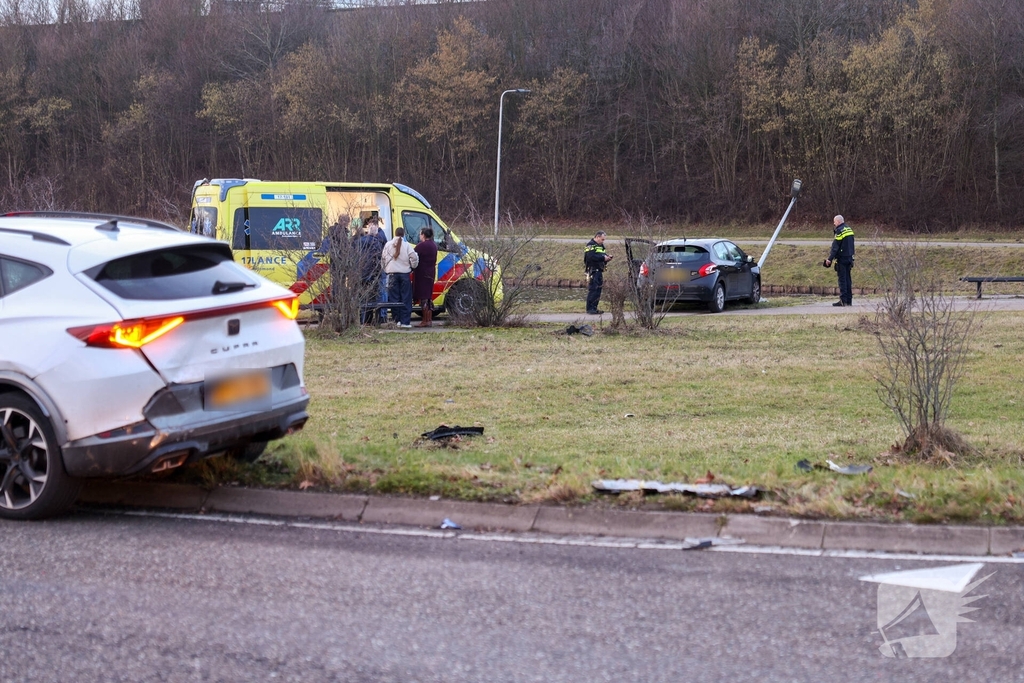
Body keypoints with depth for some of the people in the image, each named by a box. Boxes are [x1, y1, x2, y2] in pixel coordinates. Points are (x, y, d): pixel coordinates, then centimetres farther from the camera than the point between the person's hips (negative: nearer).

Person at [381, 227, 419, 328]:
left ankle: (396, 320, 4)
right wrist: (413, 267, 12)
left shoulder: (388, 245, 4)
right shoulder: (407, 245, -4)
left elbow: (383, 259, 10)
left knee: (394, 298, 6)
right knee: (406, 299, 2)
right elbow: (414, 258, -7)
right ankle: (405, 321, -2)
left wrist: (385, 269, 23)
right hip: (404, 273, -2)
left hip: (392, 274, 2)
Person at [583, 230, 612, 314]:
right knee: (592, 290, -10)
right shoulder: (590, 245, -9)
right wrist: (603, 258, -19)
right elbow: (591, 257, -21)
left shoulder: (601, 246, 21)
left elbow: (603, 255, 26)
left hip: (599, 271, 9)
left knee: (598, 290, 9)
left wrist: (607, 257, 3)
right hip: (592, 271, -9)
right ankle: (590, 309, -8)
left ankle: (594, 308, 14)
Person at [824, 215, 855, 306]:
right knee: (848, 278, 12)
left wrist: (830, 258, -15)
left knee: (842, 279, -6)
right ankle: (849, 300, 13)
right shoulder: (849, 229, 13)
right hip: (849, 257, 8)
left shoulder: (840, 230, -13)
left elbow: (835, 246, -17)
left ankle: (843, 300, -8)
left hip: (842, 258, -8)